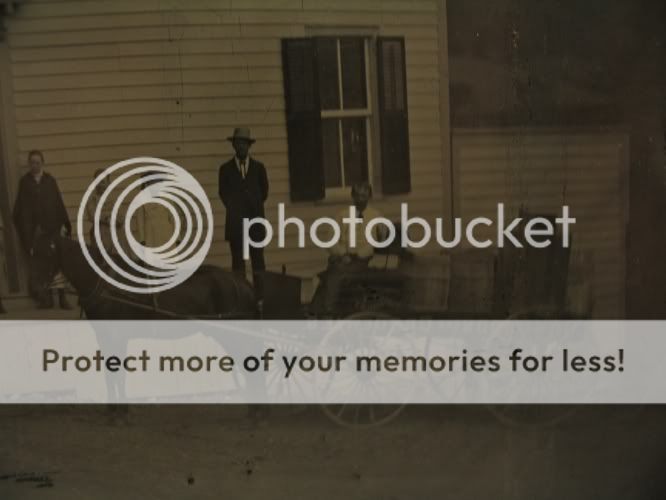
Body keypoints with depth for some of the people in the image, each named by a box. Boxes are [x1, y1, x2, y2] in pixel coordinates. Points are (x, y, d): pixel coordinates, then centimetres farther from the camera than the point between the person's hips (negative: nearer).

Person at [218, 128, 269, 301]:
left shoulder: (259, 168, 9)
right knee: (237, 260, -1)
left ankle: (259, 298, 1)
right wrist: (234, 208, 3)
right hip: (235, 221, 0)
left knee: (258, 260, -1)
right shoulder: (225, 169, 7)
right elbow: (223, 193, 11)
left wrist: (254, 207, 10)